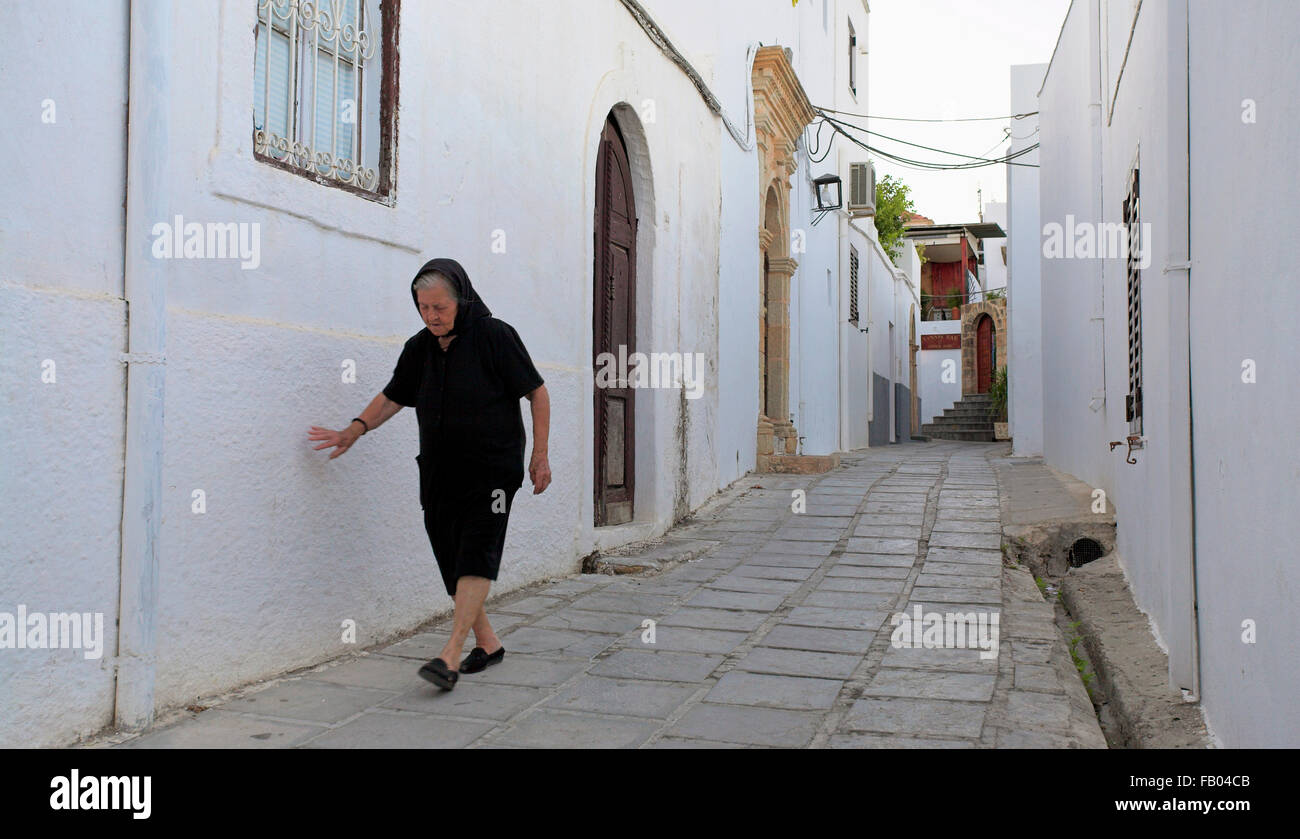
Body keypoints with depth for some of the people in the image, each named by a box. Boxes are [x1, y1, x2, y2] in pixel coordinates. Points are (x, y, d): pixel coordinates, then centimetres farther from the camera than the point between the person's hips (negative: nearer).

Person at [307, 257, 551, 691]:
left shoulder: (494, 336, -8)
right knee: (452, 562, 5)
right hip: (439, 472, 6)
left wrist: (540, 455, -6)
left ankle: (450, 655, -20)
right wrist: (354, 430, 3)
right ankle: (487, 642, 18)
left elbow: (537, 393, -3)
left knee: (475, 557, -15)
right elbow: (392, 397, 18)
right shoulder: (419, 348, 8)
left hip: (492, 470, -6)